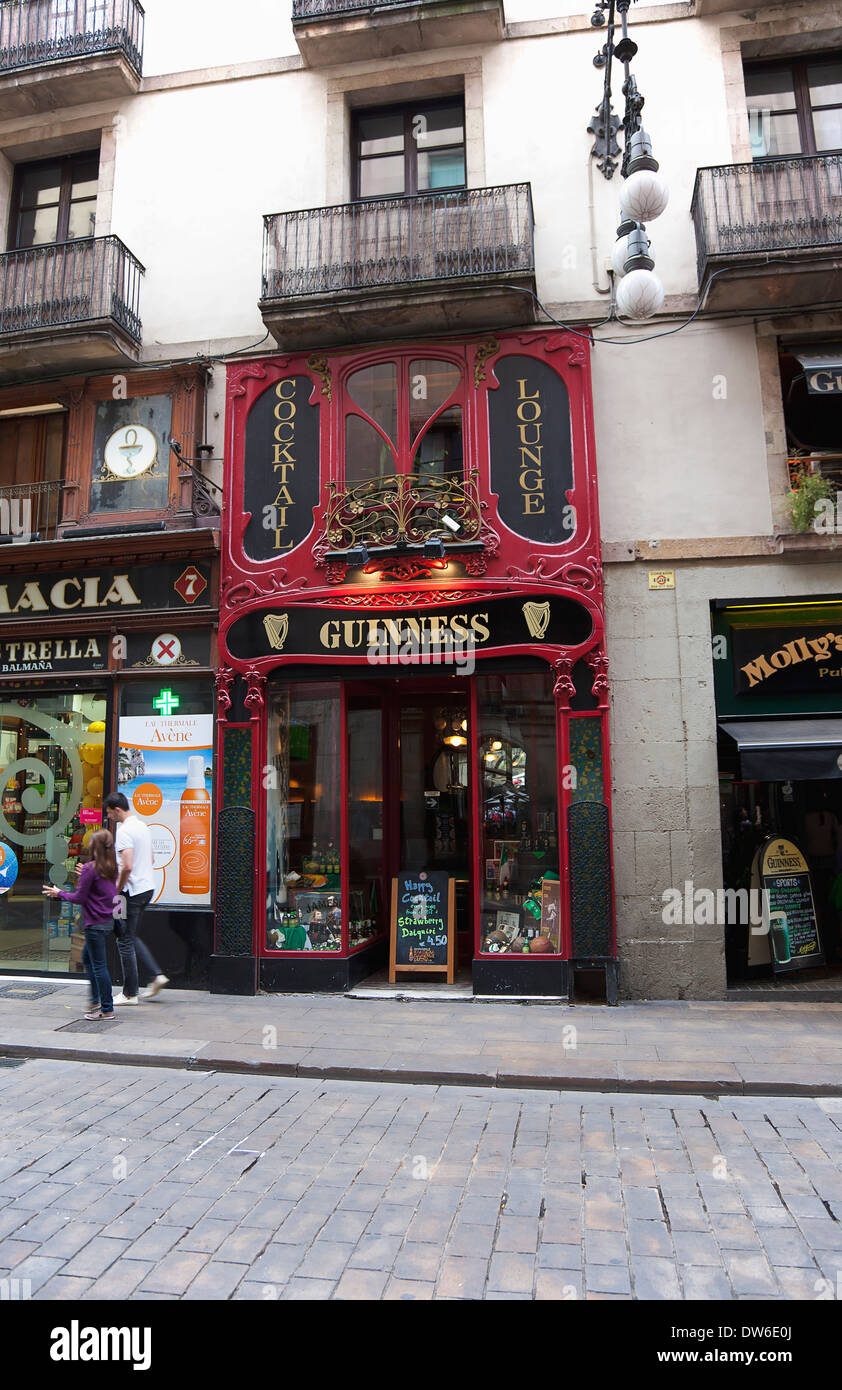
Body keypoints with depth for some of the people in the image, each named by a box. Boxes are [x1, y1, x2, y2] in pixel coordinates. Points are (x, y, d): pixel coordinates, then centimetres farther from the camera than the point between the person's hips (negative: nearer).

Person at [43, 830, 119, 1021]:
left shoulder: (90, 869, -16)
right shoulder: (112, 868, 5)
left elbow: (80, 898, -13)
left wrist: (60, 893, 2)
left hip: (95, 923, -8)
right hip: (109, 918, 8)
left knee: (98, 965, -1)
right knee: (87, 957, 23)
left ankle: (107, 1009, 5)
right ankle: (96, 1000, 27)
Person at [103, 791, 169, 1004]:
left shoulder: (124, 831, -17)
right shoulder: (143, 826, 11)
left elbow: (127, 867, -27)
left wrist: (117, 889, -13)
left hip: (132, 891, -9)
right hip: (148, 887, 9)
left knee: (125, 940, 1)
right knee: (132, 937, 19)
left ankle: (130, 993, 8)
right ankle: (156, 975, 12)